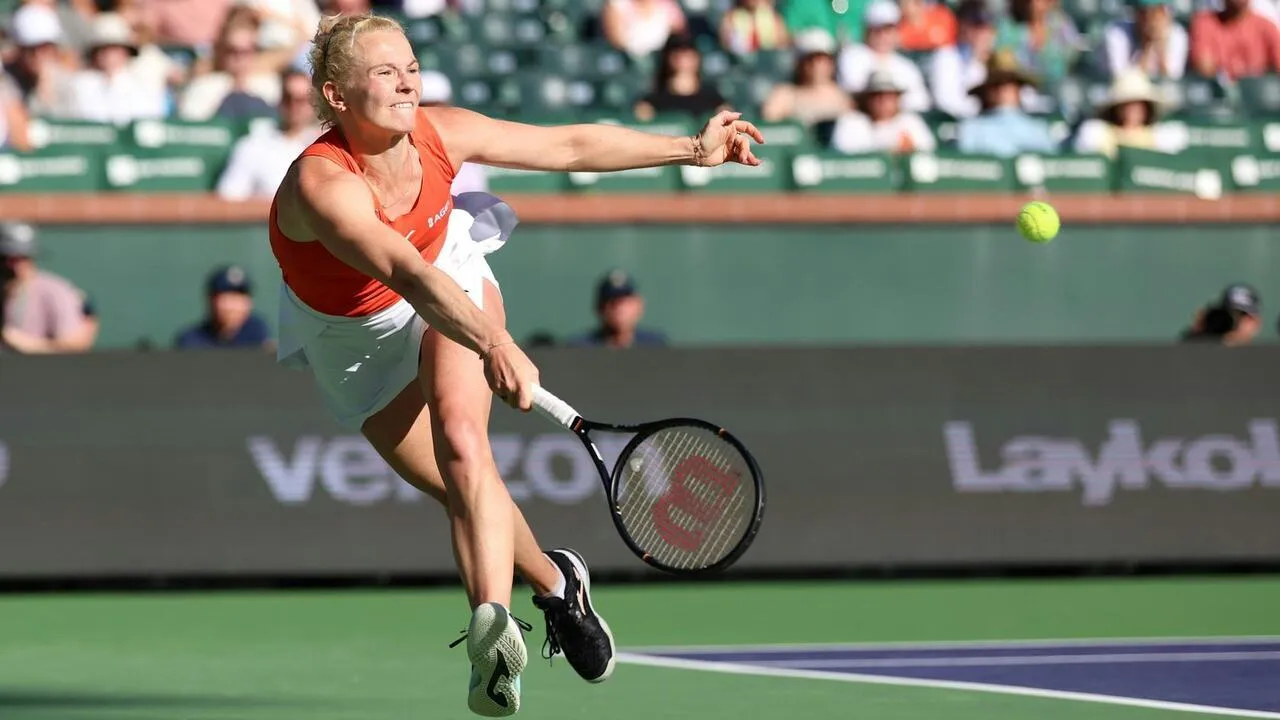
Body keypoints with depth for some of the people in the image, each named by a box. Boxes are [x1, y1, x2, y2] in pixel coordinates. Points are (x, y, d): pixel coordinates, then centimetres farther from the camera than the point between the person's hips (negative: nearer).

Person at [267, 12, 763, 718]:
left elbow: (572, 145, -9)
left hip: (452, 277, 2)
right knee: (460, 489, -4)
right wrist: (493, 345, -67)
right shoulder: (321, 184, -39)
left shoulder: (440, 133, -22)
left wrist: (693, 148, -6)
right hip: (355, 340, -1)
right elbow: (407, 274, -53)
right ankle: (555, 582, 22)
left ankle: (494, 622, -37)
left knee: (462, 443, -25)